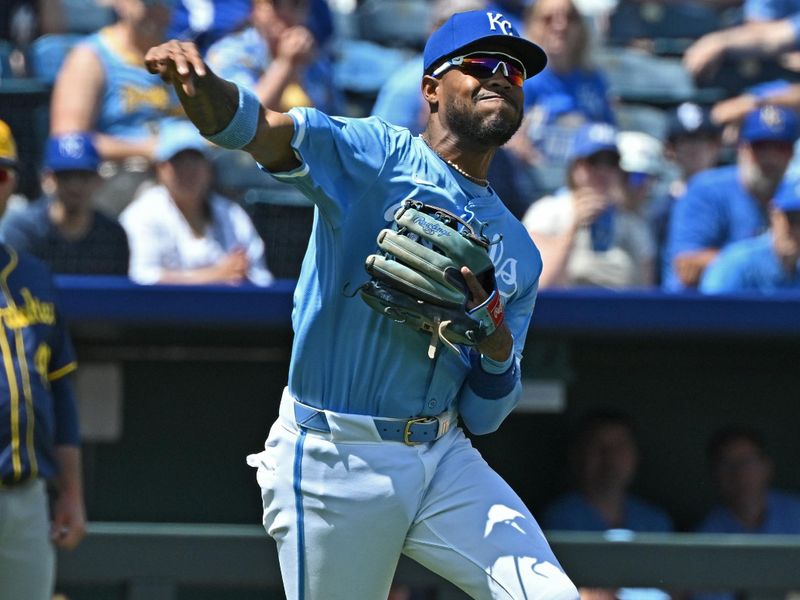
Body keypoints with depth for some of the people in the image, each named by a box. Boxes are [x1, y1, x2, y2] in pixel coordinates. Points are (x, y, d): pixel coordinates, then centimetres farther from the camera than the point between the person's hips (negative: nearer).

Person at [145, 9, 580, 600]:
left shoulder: (518, 251, 13)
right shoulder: (376, 156, -3)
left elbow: (483, 417, 12)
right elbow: (255, 128, -22)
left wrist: (499, 346, -10)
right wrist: (200, 83, -44)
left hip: (443, 460, 5)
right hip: (333, 460, -5)